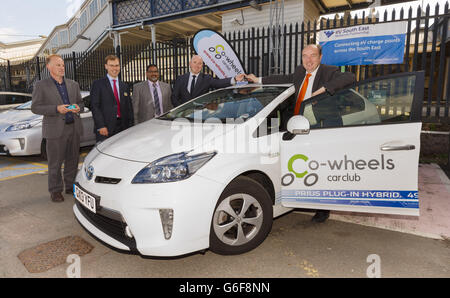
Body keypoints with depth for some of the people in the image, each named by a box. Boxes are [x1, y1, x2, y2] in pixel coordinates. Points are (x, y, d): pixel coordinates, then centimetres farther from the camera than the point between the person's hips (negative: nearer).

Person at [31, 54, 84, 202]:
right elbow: (35, 107, -3)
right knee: (55, 163, 2)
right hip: (55, 130, -4)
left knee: (72, 160, 10)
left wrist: (78, 108, -6)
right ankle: (55, 191, 14)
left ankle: (70, 186, 25)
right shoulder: (41, 85, 2)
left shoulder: (73, 84, 14)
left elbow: (81, 103, 18)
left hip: (74, 128, 4)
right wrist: (56, 109, -18)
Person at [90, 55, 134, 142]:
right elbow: (94, 106, -5)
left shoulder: (125, 86, 16)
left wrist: (131, 127, 6)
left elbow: (129, 108, 15)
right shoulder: (98, 84, 2)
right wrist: (101, 126, -14)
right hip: (104, 129, -4)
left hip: (122, 127, 4)